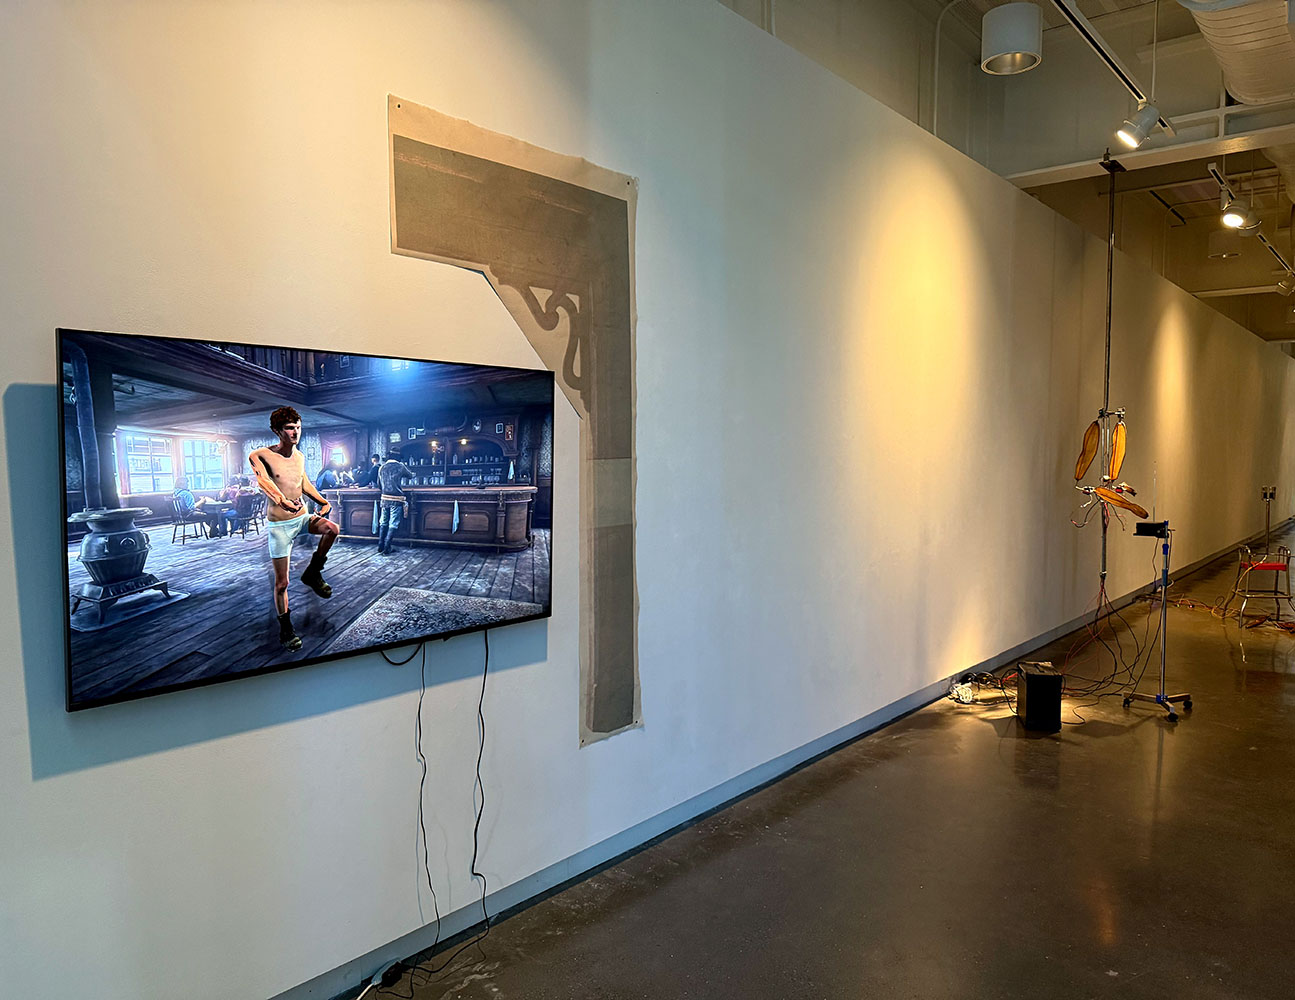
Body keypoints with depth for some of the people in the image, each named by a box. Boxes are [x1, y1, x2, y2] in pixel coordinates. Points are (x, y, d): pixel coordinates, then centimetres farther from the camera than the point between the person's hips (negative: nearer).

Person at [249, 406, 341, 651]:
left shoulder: (299, 456, 4)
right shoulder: (262, 455, -15)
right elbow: (263, 480, -35)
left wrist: (322, 501, 6)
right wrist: (282, 500, -53)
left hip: (303, 518, 5)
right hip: (279, 525, -5)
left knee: (332, 528, -27)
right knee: (281, 583, 0)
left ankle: (313, 573, -4)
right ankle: (285, 628, 19)